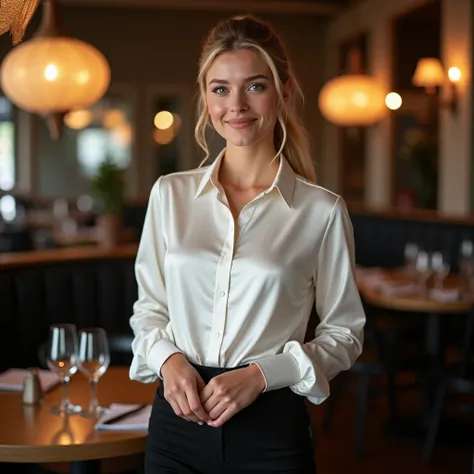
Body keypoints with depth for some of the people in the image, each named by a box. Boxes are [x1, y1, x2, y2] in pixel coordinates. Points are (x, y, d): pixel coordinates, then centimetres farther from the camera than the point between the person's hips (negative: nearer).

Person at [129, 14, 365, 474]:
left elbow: (344, 333, 0)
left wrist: (262, 373, -13)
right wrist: (168, 359, -9)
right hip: (178, 418, 2)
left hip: (271, 425, -2)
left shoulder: (322, 211, -7)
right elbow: (148, 307, 10)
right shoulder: (170, 194, 1)